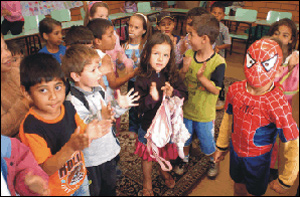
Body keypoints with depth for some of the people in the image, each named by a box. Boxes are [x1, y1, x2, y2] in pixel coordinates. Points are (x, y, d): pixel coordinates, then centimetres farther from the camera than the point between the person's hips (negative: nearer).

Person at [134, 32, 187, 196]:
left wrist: (172, 93, -31)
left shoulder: (172, 75, -10)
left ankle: (163, 171, 59)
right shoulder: (142, 80, -18)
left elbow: (184, 94, -11)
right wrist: (151, 98, -38)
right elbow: (139, 106, -20)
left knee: (166, 152, 27)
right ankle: (147, 181, 44)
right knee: (147, 156, 17)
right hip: (149, 126, -3)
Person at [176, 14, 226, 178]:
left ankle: (213, 161, 47)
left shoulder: (218, 62, -22)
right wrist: (184, 70, -23)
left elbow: (216, 90, -20)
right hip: (186, 108, 4)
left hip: (204, 113, -4)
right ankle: (185, 160, 50)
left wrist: (201, 77, -34)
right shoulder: (189, 54, -8)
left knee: (207, 142, 16)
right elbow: (180, 79, -2)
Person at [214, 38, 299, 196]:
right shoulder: (235, 90, -15)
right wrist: (221, 146, 13)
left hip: (258, 159, -3)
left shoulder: (277, 103, -29)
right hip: (235, 151, 4)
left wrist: (285, 181, -11)